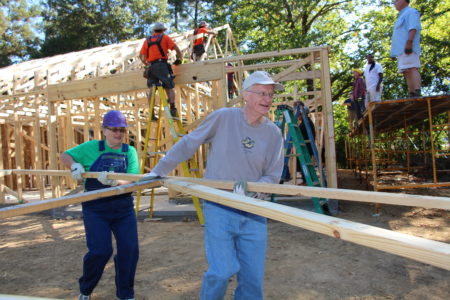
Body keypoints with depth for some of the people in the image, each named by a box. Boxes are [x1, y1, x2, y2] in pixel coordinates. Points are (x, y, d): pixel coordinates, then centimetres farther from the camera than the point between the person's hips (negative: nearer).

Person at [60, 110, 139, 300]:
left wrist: (115, 182, -29)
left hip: (123, 208, 2)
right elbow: (65, 156, 9)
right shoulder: (92, 147, 0)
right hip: (95, 209, -2)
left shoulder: (130, 151, 2)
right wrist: (75, 165, -13)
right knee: (100, 251, -7)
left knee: (130, 250, -2)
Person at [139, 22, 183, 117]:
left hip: (151, 66, 4)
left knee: (152, 89, 3)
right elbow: (177, 49, 2)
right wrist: (180, 59, 16)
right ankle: (172, 109, -23)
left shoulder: (147, 40, 22)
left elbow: (141, 56, 18)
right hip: (162, 64, -4)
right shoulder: (165, 37, 12)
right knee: (169, 88, -6)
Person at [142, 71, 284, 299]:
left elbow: (273, 175, 3)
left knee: (253, 277, 9)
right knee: (222, 270, -9)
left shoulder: (274, 133, 2)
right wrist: (159, 171, 6)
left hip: (254, 213, 4)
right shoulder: (223, 117, -6)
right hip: (219, 209, -3)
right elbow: (187, 145, 2)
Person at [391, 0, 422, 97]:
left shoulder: (411, 12, 4)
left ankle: (417, 94, -28)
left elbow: (413, 28, -12)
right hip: (401, 50, 9)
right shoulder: (402, 16, 31)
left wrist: (409, 42, -25)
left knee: (412, 69, -19)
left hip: (407, 49, -9)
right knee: (407, 72, 1)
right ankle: (412, 95, -4)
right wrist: (394, 52, 22)